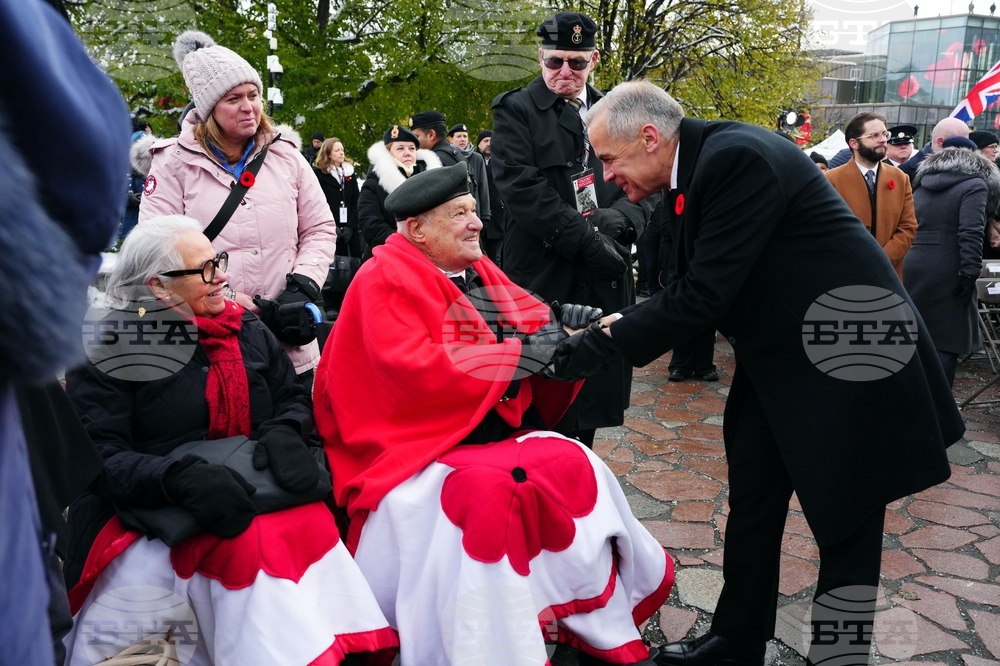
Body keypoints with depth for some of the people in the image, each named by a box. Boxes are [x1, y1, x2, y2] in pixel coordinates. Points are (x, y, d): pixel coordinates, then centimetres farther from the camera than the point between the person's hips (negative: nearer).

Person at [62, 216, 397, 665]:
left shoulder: (248, 330, 14)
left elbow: (294, 399, 18)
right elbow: (99, 457, -8)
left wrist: (284, 433, -7)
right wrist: (181, 477, -27)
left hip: (254, 490, 4)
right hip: (152, 511, -4)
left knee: (311, 524, -29)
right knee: (247, 545, -34)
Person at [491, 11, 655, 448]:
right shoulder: (516, 111, 1)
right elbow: (520, 185, -13)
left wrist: (618, 219, -12)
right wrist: (584, 239, -17)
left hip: (605, 277, 5)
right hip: (543, 276, -4)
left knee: (595, 392, 11)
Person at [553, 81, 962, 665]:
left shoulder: (737, 157, -23)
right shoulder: (694, 169, 5)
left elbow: (707, 293, -26)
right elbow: (699, 285, 9)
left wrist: (610, 341, -21)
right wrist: (625, 324, -3)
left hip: (843, 352, -9)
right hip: (778, 357, 9)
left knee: (844, 522, 4)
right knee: (751, 505, 15)